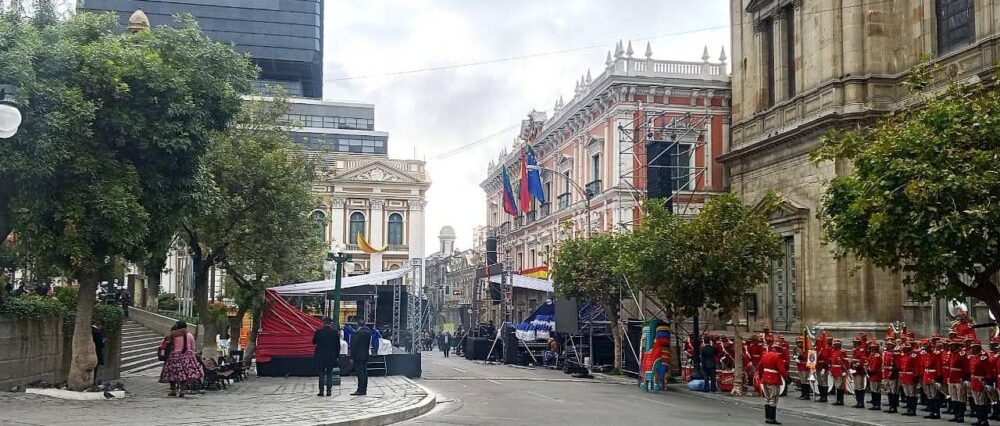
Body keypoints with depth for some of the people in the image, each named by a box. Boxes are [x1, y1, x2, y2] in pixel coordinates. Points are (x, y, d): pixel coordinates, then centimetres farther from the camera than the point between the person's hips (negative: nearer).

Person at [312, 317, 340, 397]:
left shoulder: (318, 331, -8)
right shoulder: (335, 332, -4)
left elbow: (314, 342, 2)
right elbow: (338, 345, 0)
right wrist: (337, 356, 8)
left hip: (320, 356, -1)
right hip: (331, 356, 1)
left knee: (321, 373, 7)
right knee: (329, 373, 8)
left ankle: (321, 391, 4)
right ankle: (328, 391, 6)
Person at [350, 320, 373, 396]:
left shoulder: (357, 333, -14)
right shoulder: (368, 332, 7)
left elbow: (354, 345, -13)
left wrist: (352, 356, -8)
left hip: (358, 356, -7)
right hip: (365, 355, 7)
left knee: (360, 373, -7)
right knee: (364, 372, 10)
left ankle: (360, 390, -9)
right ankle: (364, 389, 13)